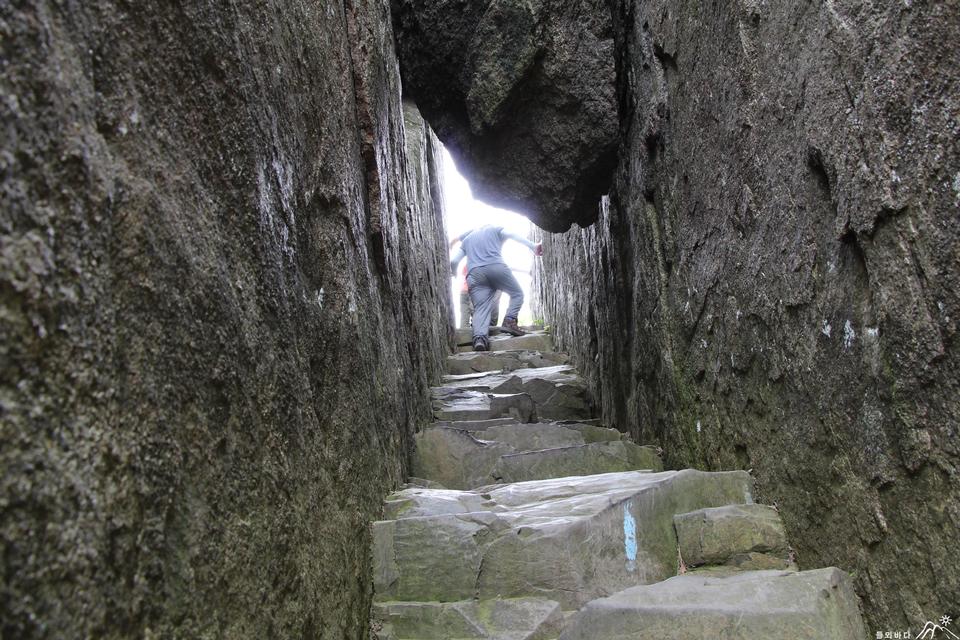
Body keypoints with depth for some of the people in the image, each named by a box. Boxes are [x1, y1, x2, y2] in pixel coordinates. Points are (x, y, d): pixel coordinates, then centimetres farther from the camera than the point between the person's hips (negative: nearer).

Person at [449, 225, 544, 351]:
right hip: (496, 267, -2)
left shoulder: (466, 239, 33)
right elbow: (513, 236, 7)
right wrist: (533, 247, -3)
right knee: (517, 293, 13)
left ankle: (480, 337, -32)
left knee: (480, 309, -7)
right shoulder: (494, 229, 26)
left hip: (474, 273, 2)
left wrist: (454, 273, 42)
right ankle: (509, 320, -12)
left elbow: (453, 261, 22)